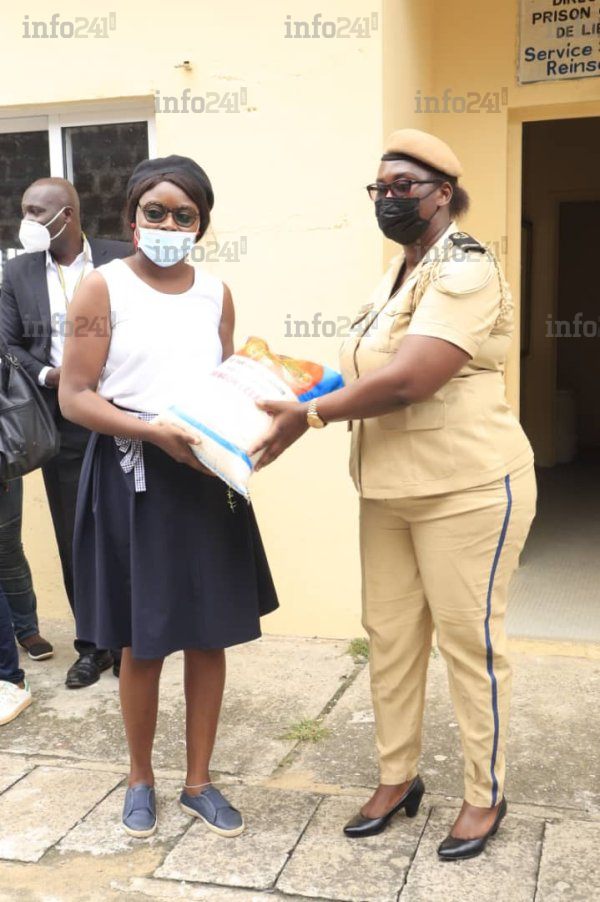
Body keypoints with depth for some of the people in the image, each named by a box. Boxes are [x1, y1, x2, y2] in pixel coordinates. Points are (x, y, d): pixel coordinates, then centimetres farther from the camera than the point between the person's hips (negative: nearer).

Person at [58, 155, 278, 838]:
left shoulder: (215, 292, 8)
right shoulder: (104, 286, -5)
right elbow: (75, 397, -10)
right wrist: (156, 431, -23)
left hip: (206, 474, 4)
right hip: (133, 477, -4)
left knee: (209, 635, 9)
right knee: (142, 642, 7)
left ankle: (198, 782, 27)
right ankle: (141, 779, 30)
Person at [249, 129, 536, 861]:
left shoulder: (464, 272, -17)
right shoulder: (397, 272, 14)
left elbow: (407, 381, -28)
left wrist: (310, 415, -21)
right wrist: (313, 389, 1)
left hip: (465, 487, -9)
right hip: (390, 490, 9)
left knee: (468, 641, 3)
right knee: (389, 634, 13)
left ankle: (485, 795, 21)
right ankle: (397, 778, 29)